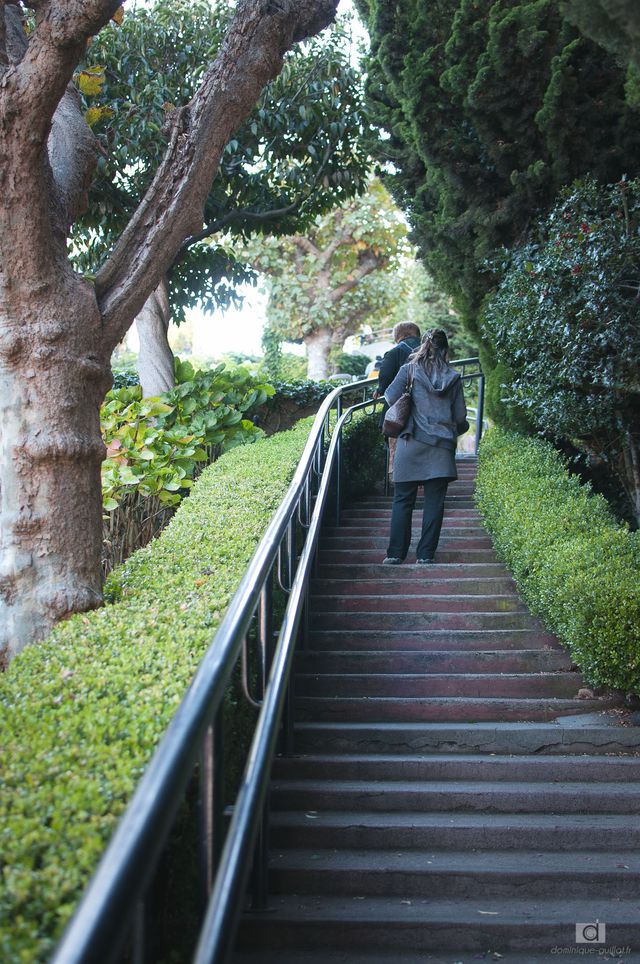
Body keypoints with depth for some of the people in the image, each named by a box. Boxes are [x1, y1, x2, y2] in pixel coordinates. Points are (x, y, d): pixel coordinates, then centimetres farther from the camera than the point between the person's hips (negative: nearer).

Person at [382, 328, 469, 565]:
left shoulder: (409, 370, 2)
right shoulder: (453, 377, 6)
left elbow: (391, 396, -8)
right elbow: (460, 416, 7)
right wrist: (456, 430, 28)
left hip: (411, 443, -1)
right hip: (442, 447, 1)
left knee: (402, 500, 5)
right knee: (434, 502, 5)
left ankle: (396, 553, 3)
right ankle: (426, 554, 5)